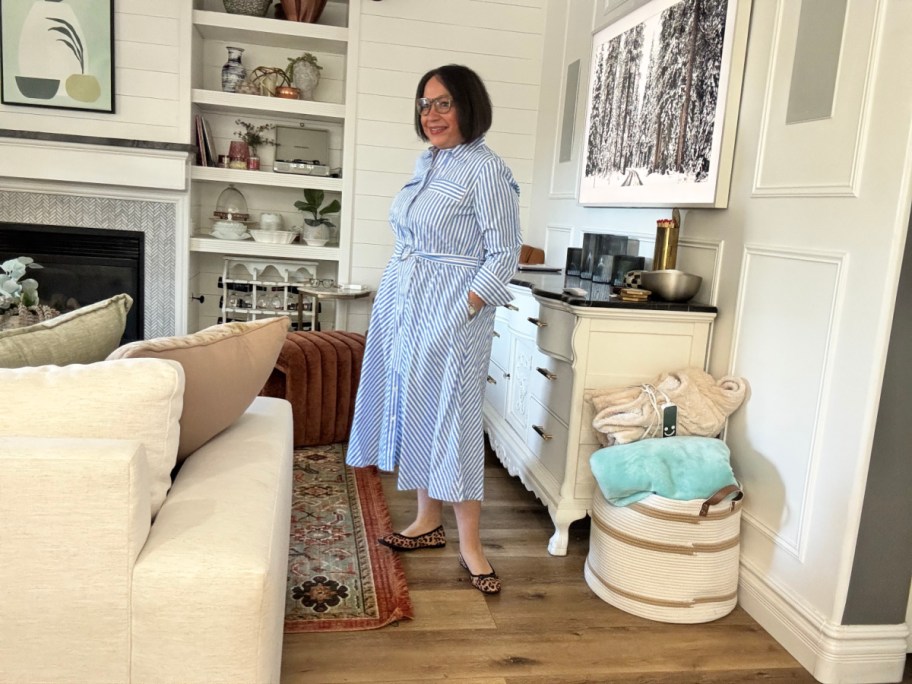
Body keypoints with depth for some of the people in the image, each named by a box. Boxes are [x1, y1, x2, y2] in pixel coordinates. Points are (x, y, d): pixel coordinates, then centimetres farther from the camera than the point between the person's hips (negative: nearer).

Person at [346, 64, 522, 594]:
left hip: (451, 314, -8)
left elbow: (504, 254, -13)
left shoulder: (486, 170, -11)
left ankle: (471, 545, 8)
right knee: (413, 410, 12)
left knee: (451, 420, -5)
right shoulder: (427, 164, 13)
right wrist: (398, 302, 14)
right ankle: (429, 522, 26)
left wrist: (462, 310, -21)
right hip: (402, 305, 8)